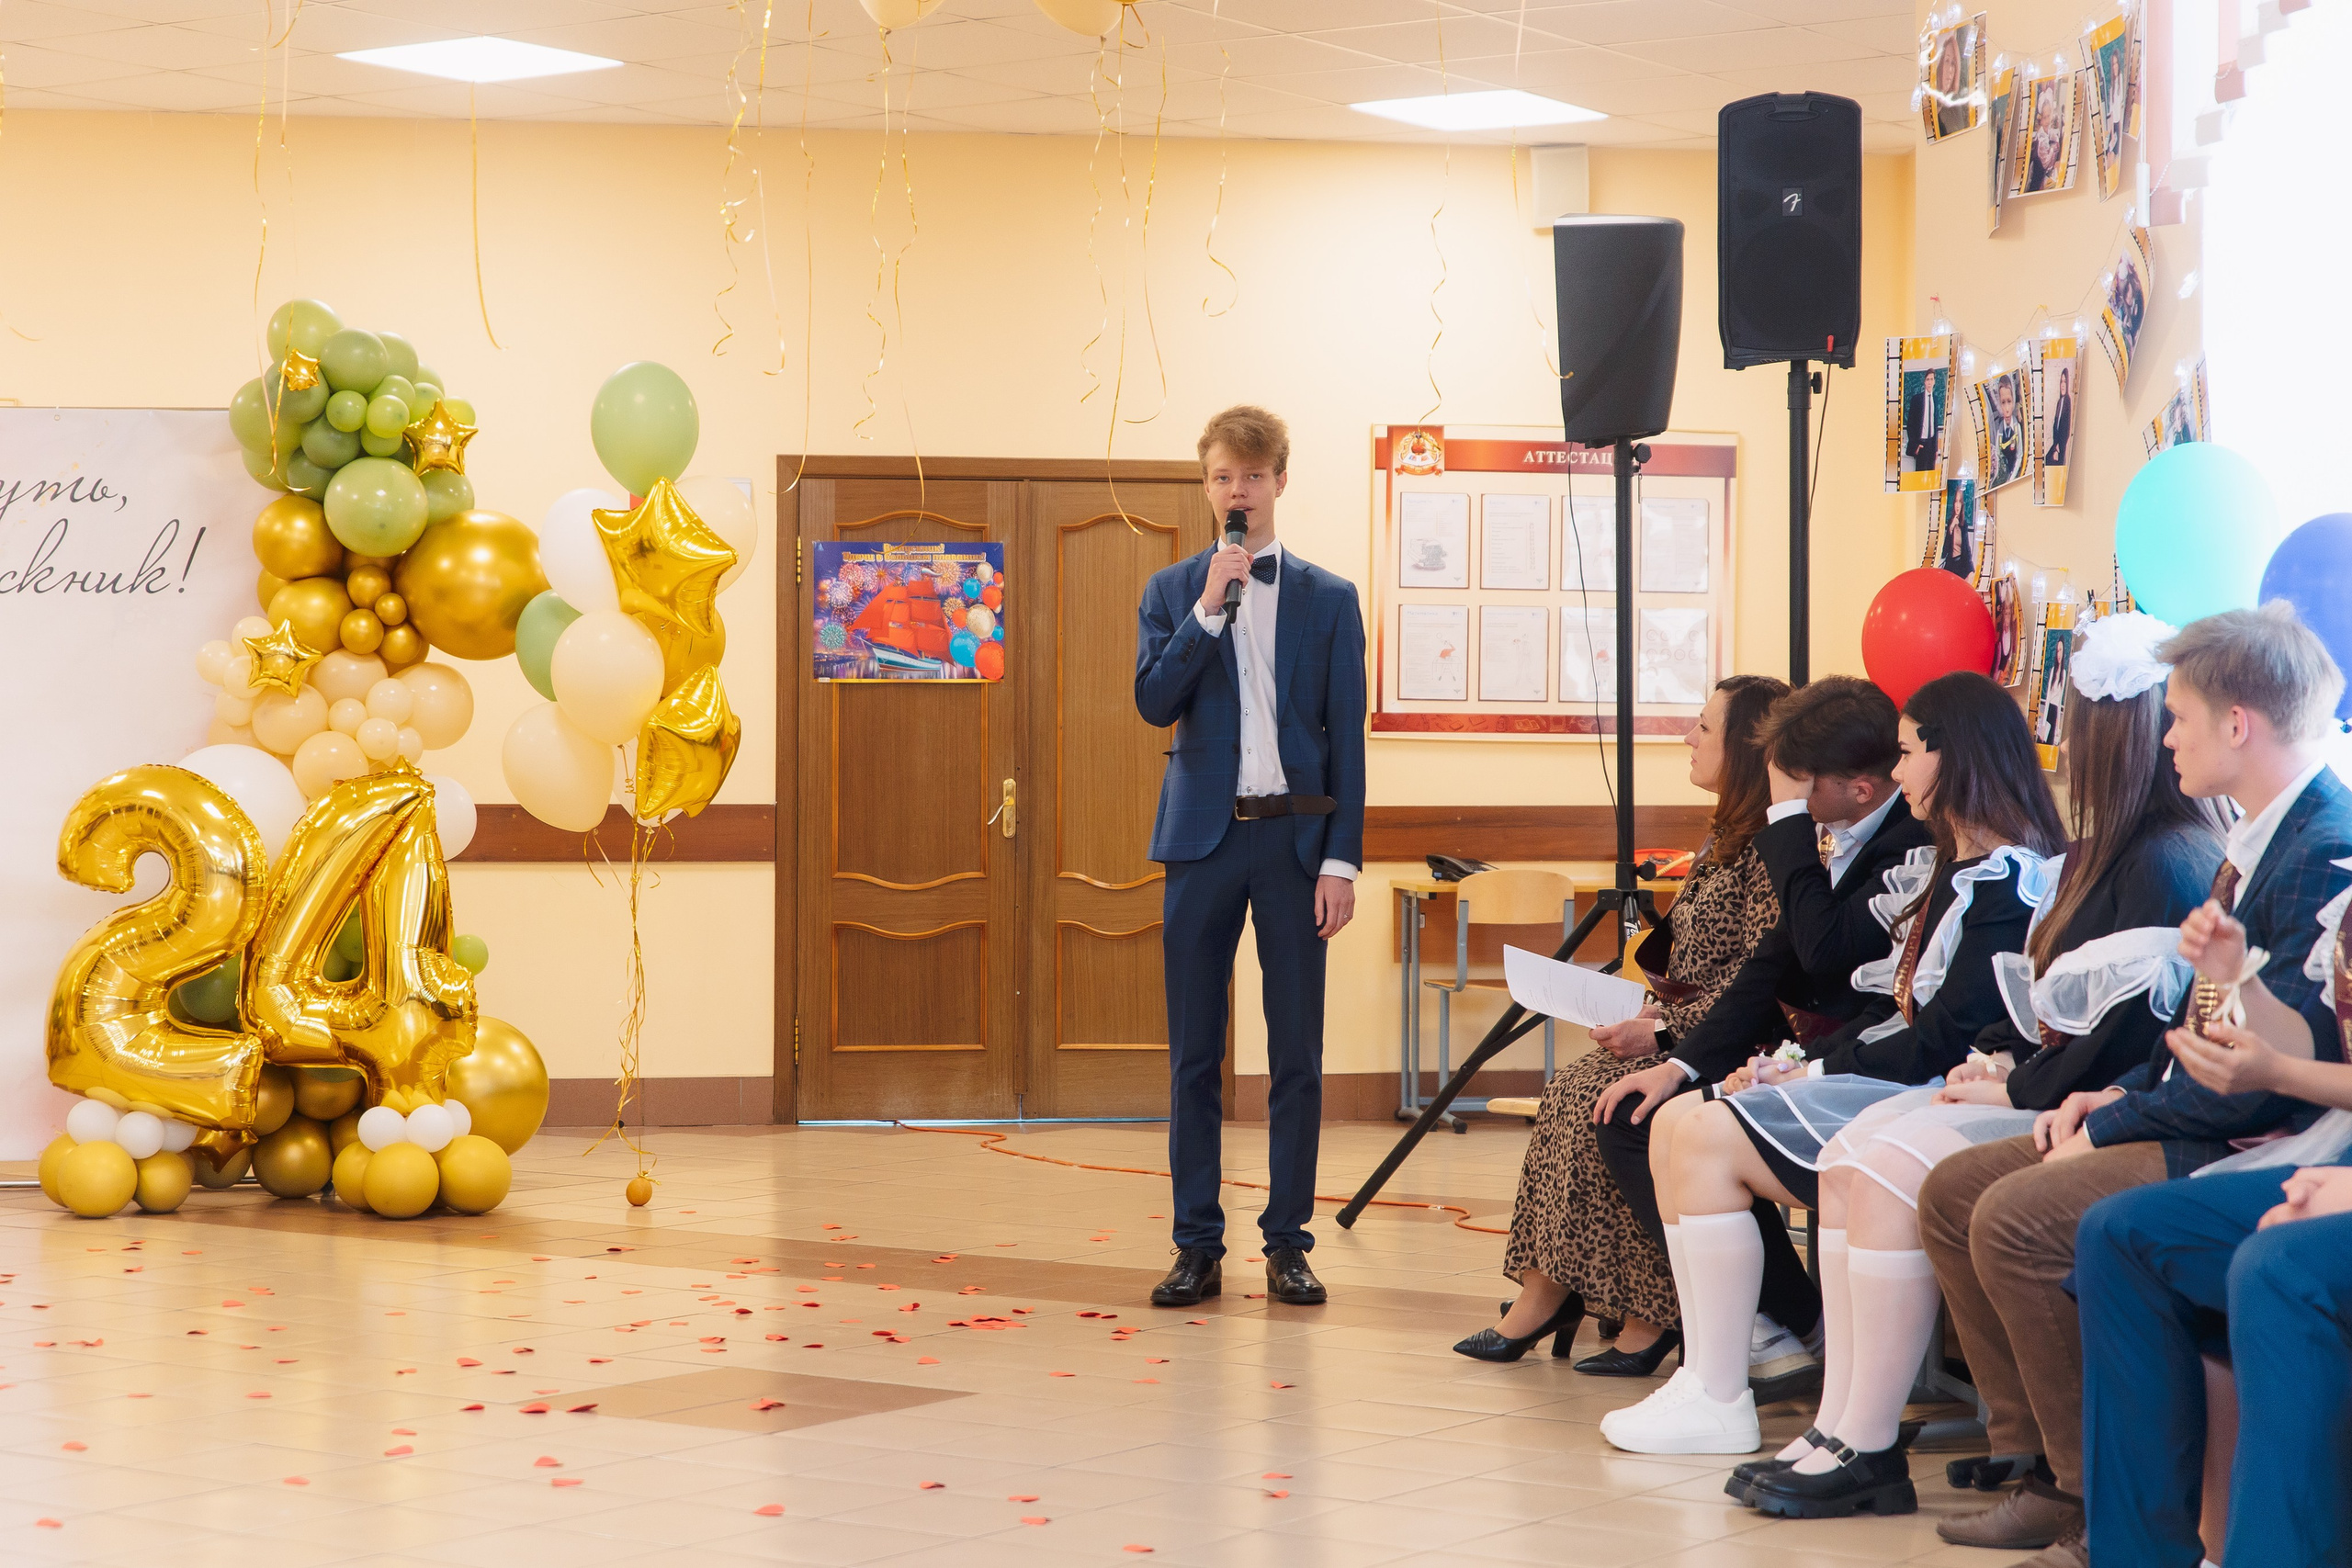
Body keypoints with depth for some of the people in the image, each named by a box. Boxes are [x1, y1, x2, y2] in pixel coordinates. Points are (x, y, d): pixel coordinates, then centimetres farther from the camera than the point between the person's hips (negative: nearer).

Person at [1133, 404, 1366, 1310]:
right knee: (1193, 1053, 3)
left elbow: (1347, 737, 3)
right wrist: (1210, 609, -13)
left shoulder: (1329, 600, 7)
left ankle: (1287, 1244, 8)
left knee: (1297, 1053, 1)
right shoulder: (1172, 592, 9)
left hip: (1295, 837, -1)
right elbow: (1154, 702, -5)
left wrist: (1341, 859, -4)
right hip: (1203, 835, 1)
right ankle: (1197, 1246, 8)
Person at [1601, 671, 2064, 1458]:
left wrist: (1815, 1074, -12)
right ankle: (1704, 1373, -4)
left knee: (1710, 1136, -19)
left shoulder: (2007, 879, -13)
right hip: (1883, 1078, 10)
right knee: (1678, 1124, 0)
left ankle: (1721, 1404, -15)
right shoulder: (1945, 868, 19)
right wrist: (1795, 1066, 3)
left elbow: (1942, 1040, -19)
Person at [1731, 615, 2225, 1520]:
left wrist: (2018, 1091, -14)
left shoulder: (2168, 865, -15)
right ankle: (1840, 1427, -10)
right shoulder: (2103, 854, 18)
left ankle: (1867, 1449, -17)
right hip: (2039, 1091, 10)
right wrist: (2001, 1058, 4)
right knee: (1848, 1154, -4)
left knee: (1892, 1168, -23)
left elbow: (2129, 1035, -22)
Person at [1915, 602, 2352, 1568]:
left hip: (2254, 1151, -11)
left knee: (2017, 1219, -25)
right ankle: (2051, 1474, 6)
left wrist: (2116, 1124, -15)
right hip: (2192, 1118, 11)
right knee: (1953, 1193, 6)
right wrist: (2117, 1093, 5)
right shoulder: (2259, 837, 13)